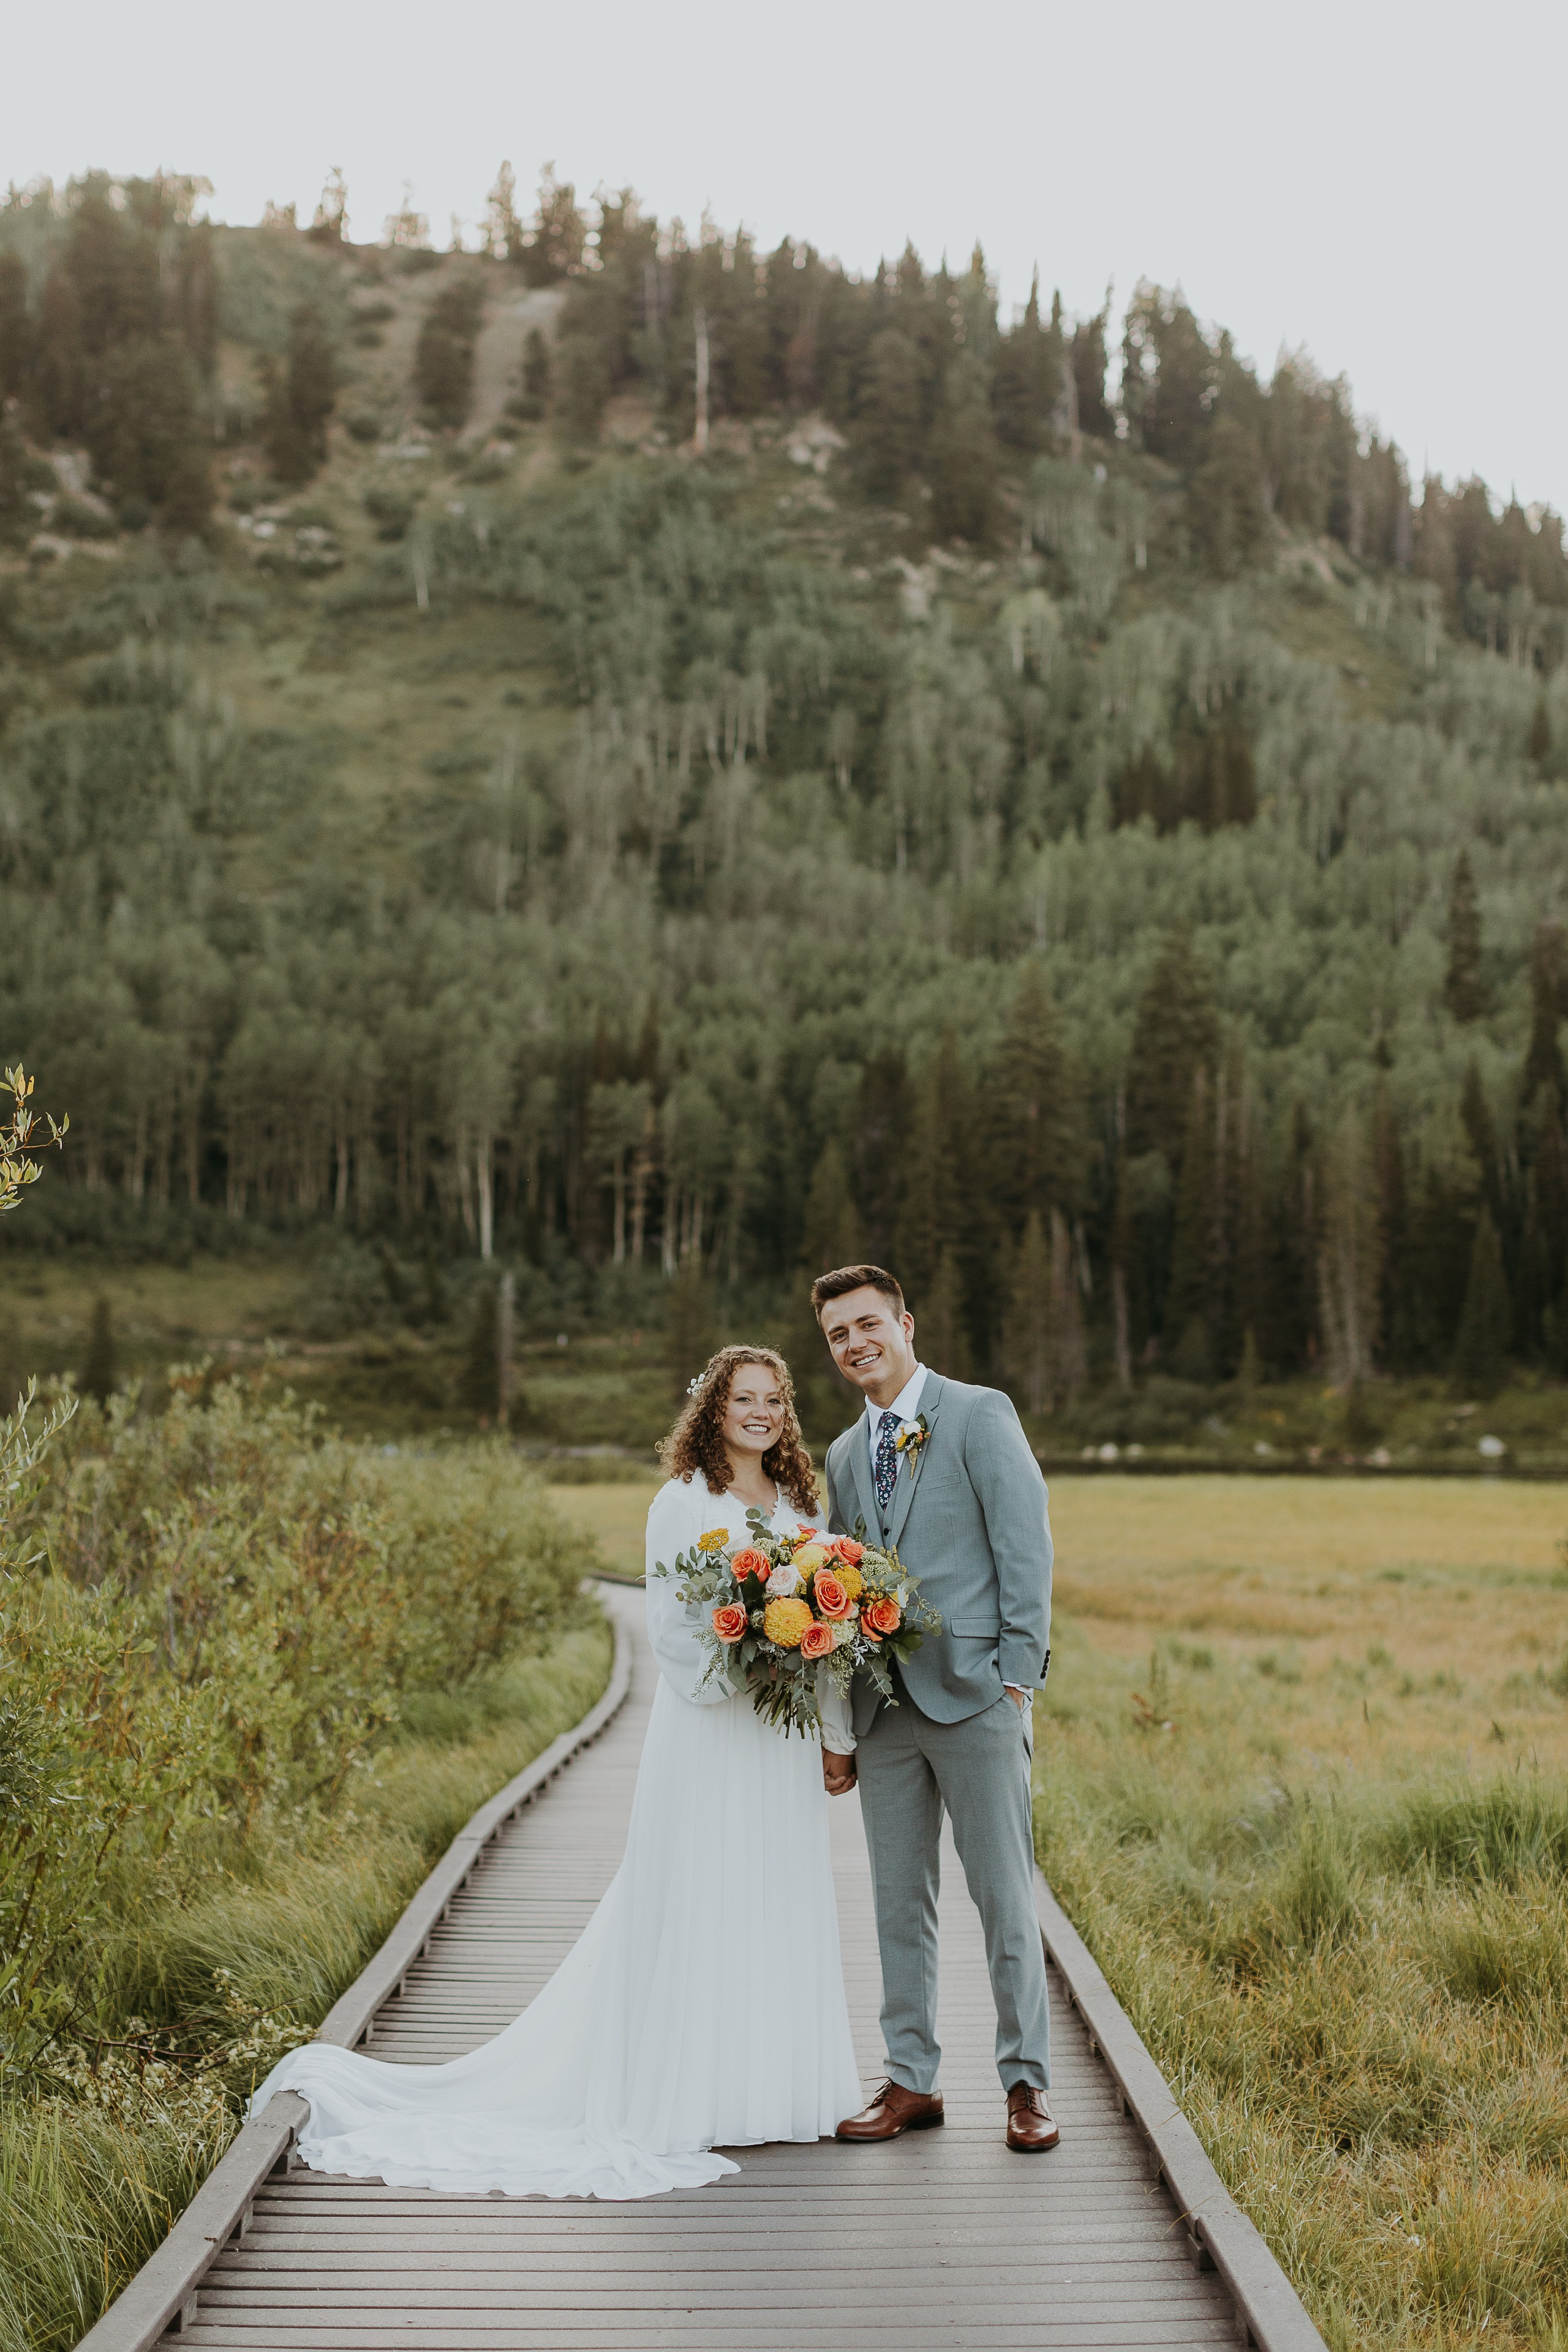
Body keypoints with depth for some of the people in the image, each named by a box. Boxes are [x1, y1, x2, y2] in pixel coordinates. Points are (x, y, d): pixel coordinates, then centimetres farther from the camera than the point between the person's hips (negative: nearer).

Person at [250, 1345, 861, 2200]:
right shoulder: (683, 1503, -6)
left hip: (785, 1742, 6)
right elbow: (670, 1626, -9)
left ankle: (769, 2088, 21)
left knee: (780, 1911, 10)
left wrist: (838, 1734, 5)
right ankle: (684, 2099, 5)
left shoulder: (801, 1504, 12)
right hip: (708, 1733, -6)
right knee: (694, 1909, -3)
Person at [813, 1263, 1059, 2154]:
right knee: (900, 1903, 8)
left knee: (1005, 1897, -1)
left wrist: (1018, 1677, -13)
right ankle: (912, 2081, 16)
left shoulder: (980, 1415, -2)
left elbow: (1027, 1547, -7)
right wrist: (838, 1728, 14)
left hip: (974, 1698, -6)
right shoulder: (847, 1454, 17)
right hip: (884, 1708, 6)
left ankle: (1029, 2082, 7)